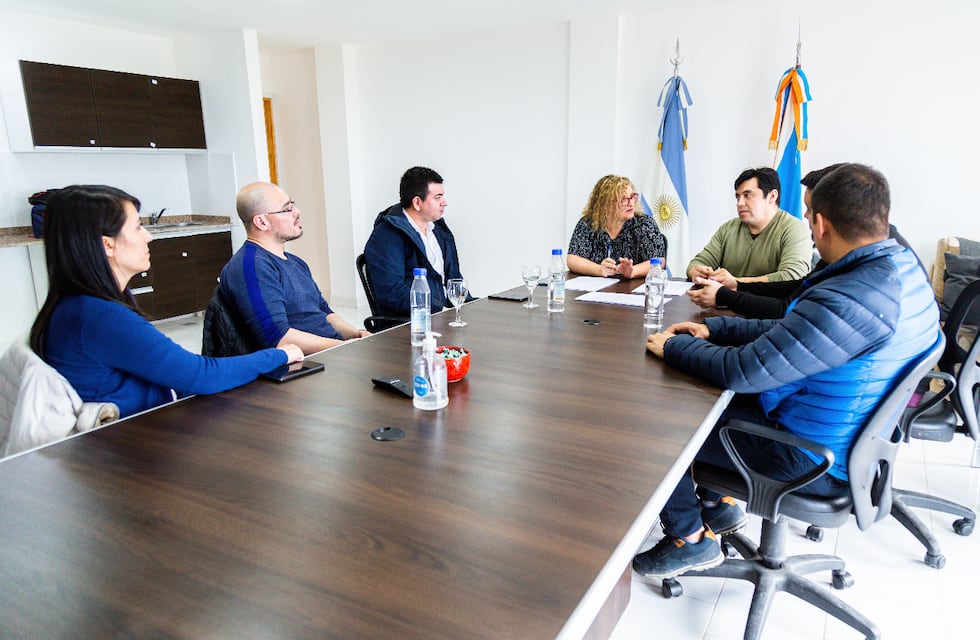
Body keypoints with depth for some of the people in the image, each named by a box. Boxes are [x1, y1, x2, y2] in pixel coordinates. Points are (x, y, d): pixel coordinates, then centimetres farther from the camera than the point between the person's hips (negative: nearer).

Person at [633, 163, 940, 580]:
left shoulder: (851, 300, -34)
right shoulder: (904, 268, 0)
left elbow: (741, 372, -28)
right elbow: (788, 332, 8)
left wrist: (674, 347, -12)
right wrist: (712, 329, 5)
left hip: (813, 461, -10)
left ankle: (690, 539, 17)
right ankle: (718, 503, 31)